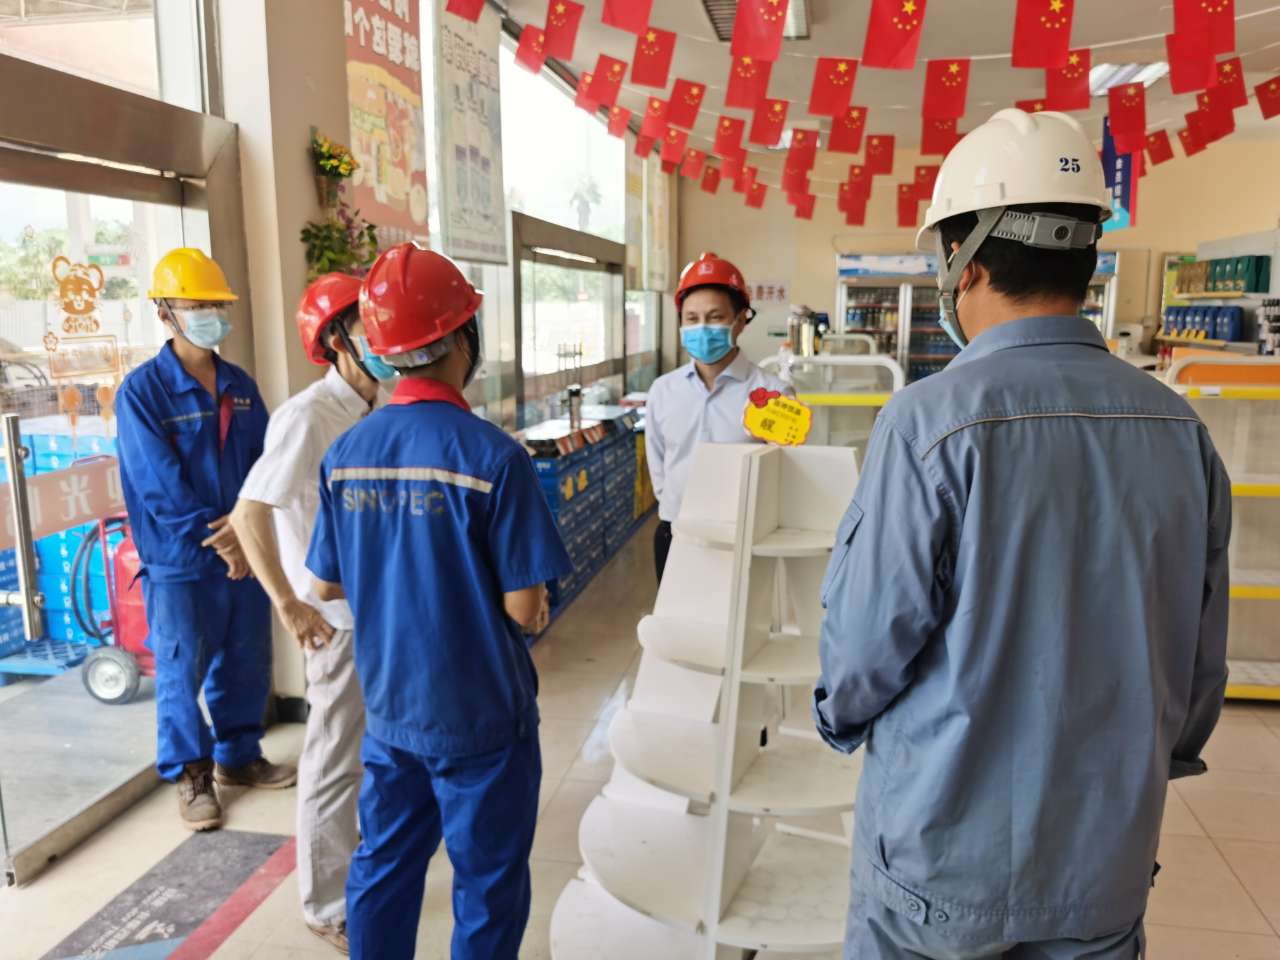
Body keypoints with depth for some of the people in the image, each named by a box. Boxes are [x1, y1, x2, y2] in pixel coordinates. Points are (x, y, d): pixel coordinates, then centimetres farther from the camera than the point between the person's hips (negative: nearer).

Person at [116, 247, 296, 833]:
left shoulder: (241, 386, 6)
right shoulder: (142, 390, -10)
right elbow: (160, 484, -15)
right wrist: (215, 537, -14)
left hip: (244, 552, 5)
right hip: (179, 562, -5)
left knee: (247, 664, 15)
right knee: (182, 673, 8)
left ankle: (239, 757, 33)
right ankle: (190, 776, 24)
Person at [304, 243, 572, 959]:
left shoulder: (346, 452, -4)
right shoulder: (492, 455, -21)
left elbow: (328, 585, 5)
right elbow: (524, 609, -19)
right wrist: (536, 607, 3)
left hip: (387, 704, 5)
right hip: (480, 711, -5)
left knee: (383, 867, 22)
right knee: (487, 883, 14)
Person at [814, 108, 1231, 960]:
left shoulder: (931, 421, -22)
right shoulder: (1180, 427, -5)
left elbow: (873, 632, -16)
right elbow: (1201, 659, 3)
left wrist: (840, 714, 6)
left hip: (945, 844, -4)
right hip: (1110, 855, 4)